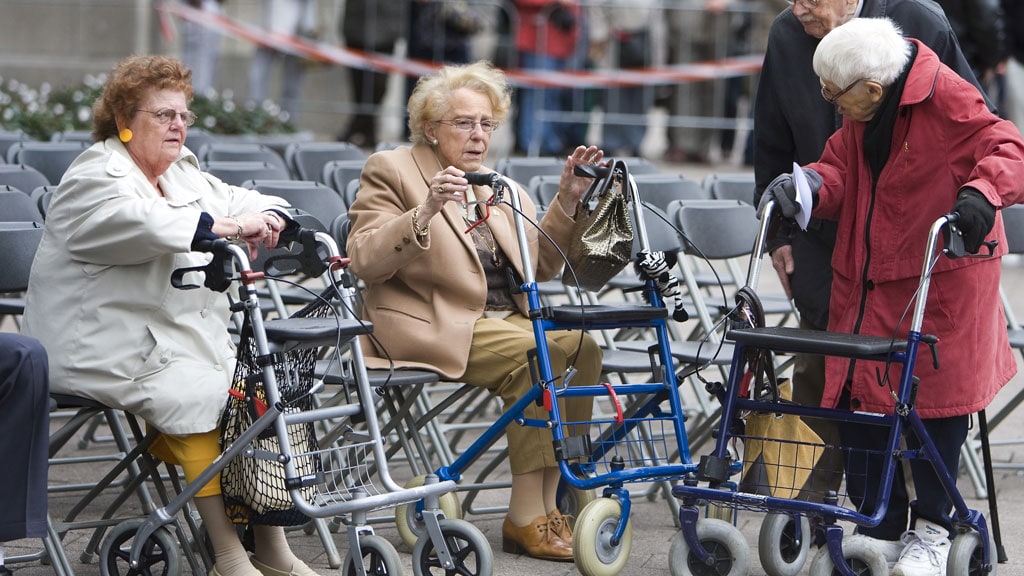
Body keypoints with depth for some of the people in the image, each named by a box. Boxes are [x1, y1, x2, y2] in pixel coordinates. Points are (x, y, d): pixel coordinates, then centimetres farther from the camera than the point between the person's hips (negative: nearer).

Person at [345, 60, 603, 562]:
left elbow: (541, 264, 15)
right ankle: (524, 519, -26)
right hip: (432, 327, -6)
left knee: (581, 347, -22)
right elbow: (364, 261, -12)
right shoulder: (392, 171, 3)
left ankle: (547, 501, -18)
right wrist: (424, 213, -24)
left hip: (507, 318, 6)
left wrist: (568, 199, 4)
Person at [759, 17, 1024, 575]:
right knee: (857, 390, 4)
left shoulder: (946, 98, -19)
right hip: (868, 276, 7)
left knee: (936, 394, 0)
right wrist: (808, 184, -16)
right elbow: (842, 168, 5)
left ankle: (931, 529, 17)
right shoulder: (857, 113, 3)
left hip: (943, 272, -7)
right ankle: (881, 528, 17)